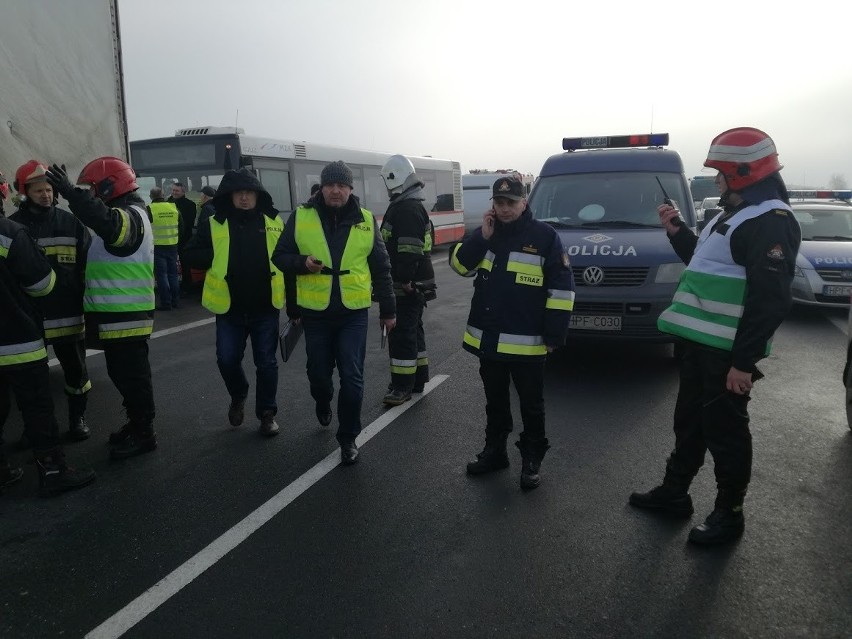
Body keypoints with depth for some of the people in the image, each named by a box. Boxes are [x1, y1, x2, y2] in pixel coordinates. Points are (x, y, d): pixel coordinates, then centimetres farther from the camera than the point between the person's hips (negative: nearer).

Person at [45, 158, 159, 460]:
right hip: (117, 313, 11)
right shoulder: (122, 213, 18)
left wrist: (71, 193, -41)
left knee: (132, 375, -1)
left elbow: (108, 224, -40)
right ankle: (136, 423, 32)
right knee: (123, 373, 19)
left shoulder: (130, 215, -16)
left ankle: (144, 433, 9)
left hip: (126, 316, -11)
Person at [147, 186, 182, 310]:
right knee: (173, 274, 13)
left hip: (157, 246, -4)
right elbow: (181, 227, 11)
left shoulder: (150, 209, -10)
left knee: (161, 275, 1)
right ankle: (175, 301, 17)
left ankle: (166, 303, 1)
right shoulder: (174, 207, 3)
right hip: (172, 245, 4)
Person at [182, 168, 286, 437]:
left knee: (266, 363, 6)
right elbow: (191, 255, 2)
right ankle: (239, 396, 33)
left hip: (265, 308, 0)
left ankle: (267, 413, 22)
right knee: (227, 360, 2)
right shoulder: (215, 225, 0)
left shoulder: (273, 223, 2)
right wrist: (218, 258, -11)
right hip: (229, 308, 0)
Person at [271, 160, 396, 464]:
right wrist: (302, 262, -18)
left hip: (354, 313, 0)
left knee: (352, 378, -2)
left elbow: (381, 268, 7)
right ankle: (323, 404, 49)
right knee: (319, 373, 14)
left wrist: (388, 309, 9)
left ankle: (348, 437, 14)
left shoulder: (366, 220, 1)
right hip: (315, 313, 1)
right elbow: (280, 257, 3)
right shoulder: (300, 217, -2)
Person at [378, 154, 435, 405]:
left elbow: (409, 251, -26)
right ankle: (418, 379, 29)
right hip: (413, 285, 11)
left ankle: (402, 387, -1)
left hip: (407, 287, -11)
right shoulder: (411, 206, 17)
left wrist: (404, 281, -26)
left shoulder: (407, 210, -17)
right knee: (412, 331, 18)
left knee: (401, 334, -7)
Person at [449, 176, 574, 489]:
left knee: (531, 405, 9)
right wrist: (482, 236, -12)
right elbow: (460, 265, 0)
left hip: (526, 342, -5)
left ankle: (532, 459, 24)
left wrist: (554, 334, -12)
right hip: (487, 339, 5)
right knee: (495, 401, 19)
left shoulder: (544, 235, -8)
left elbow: (561, 287, -9)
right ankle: (494, 451, 34)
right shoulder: (486, 233, 8)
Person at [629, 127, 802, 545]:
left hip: (728, 352, -10)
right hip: (701, 342, 10)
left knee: (724, 431, 3)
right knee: (689, 421, 18)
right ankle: (674, 492, 33)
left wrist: (744, 362, -24)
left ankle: (729, 514, 20)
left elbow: (770, 301, -23)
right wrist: (677, 231, 14)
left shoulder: (771, 221, -16)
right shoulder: (734, 214, 16)